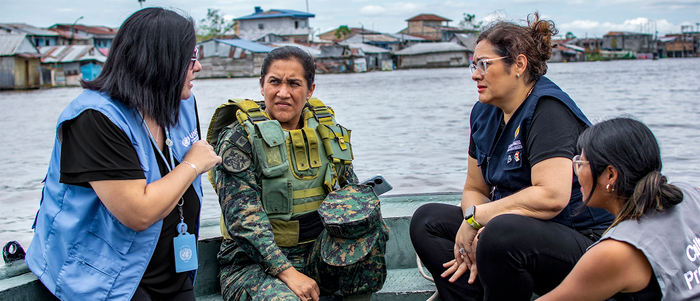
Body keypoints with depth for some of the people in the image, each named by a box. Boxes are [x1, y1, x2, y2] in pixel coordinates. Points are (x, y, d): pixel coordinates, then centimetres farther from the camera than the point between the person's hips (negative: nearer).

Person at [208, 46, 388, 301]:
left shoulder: (328, 131, 6)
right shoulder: (238, 138, -9)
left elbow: (351, 189, 12)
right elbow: (242, 217, -16)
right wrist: (287, 272, -25)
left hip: (318, 257, 5)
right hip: (256, 263, -5)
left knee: (362, 204, -22)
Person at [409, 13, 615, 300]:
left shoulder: (548, 109, -18)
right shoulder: (484, 113, 7)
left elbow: (552, 196, -30)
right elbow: (475, 189, 10)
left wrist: (475, 216, -20)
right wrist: (473, 237, -12)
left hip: (584, 242, -8)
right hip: (518, 227, 9)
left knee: (502, 233, -37)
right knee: (427, 220, 1)